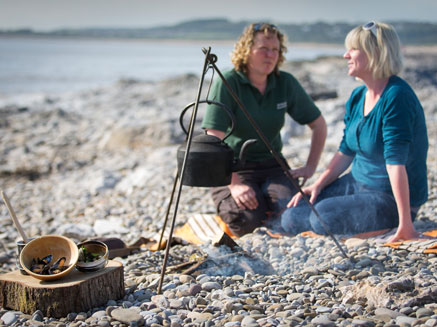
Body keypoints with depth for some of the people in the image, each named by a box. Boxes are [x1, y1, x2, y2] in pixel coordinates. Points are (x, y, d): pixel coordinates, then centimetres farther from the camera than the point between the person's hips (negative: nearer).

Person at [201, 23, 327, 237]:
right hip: (233, 167, -3)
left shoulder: (286, 83, 1)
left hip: (273, 165, 3)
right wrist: (234, 184, -26)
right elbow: (214, 140, -19)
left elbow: (318, 125, 11)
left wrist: (310, 167, 0)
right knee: (247, 220, -28)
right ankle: (227, 203, 6)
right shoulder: (228, 83, -13)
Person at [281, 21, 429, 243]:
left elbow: (396, 162, -28)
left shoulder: (396, 96, -22)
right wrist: (317, 185, 0)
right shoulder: (356, 97, 6)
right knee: (292, 217, -8)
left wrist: (405, 224, -28)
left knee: (324, 216, -27)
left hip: (391, 197, -7)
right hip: (356, 183, 7)